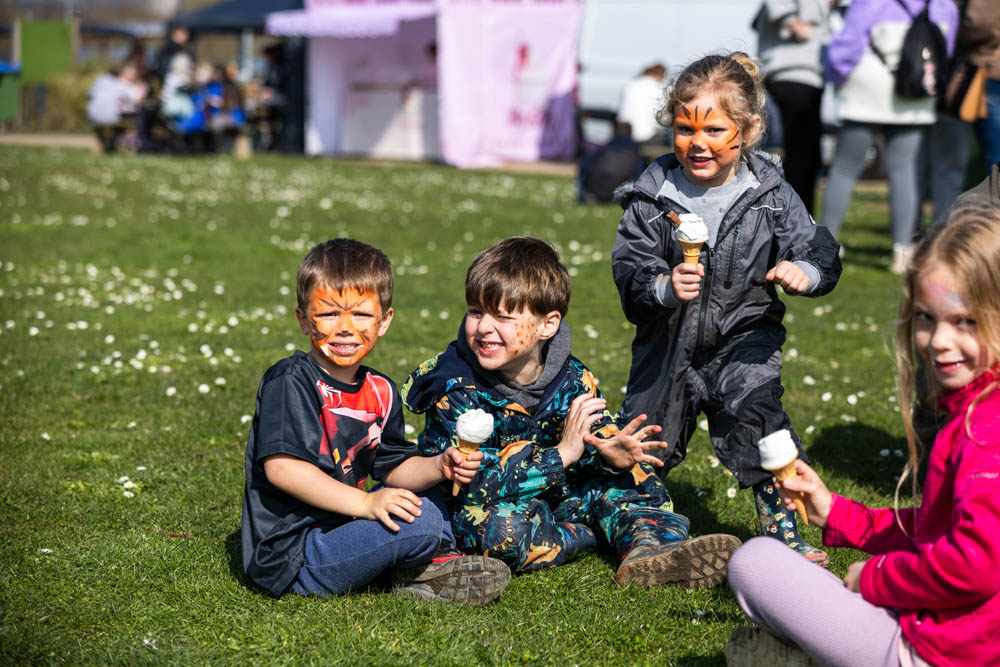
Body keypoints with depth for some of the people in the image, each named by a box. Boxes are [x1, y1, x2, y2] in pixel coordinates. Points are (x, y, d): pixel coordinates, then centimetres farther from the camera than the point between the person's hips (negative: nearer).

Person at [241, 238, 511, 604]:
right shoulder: (290, 382, -16)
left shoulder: (379, 391, 9)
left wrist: (439, 466, -6)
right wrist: (364, 503, -28)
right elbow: (282, 467, -26)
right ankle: (436, 564, 9)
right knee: (420, 521, -20)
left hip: (334, 525, 9)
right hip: (289, 560, -9)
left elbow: (393, 467, 15)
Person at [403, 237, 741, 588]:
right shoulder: (456, 390, -22)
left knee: (628, 478, -6)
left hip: (555, 496, 5)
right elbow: (474, 483, -29)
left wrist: (612, 452, -25)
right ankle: (603, 534, -14)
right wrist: (560, 455, -33)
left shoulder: (572, 378, -7)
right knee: (502, 526, -37)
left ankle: (651, 548, -33)